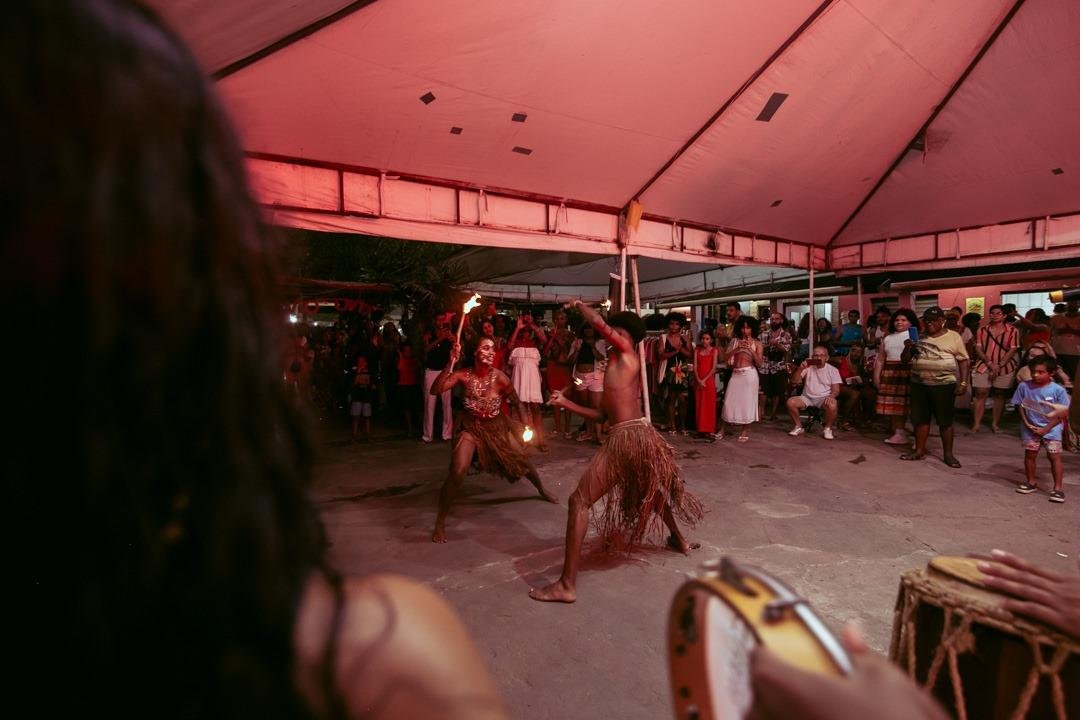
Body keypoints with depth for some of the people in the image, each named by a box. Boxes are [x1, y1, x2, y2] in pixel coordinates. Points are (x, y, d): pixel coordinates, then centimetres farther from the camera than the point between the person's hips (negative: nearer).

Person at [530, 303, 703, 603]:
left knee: (579, 501, -6)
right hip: (642, 433, 10)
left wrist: (579, 304, 6)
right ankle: (679, 541, 58)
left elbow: (599, 322, -14)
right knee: (651, 489, 37)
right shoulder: (629, 367, 21)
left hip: (624, 437, -10)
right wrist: (567, 403, 18)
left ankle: (567, 584, -5)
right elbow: (603, 414, 20)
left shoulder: (624, 352, -1)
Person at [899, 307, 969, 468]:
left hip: (944, 385, -4)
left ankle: (948, 453, 13)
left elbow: (963, 360, 0)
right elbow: (905, 359, 13)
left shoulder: (953, 336, 1)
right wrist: (908, 347, -7)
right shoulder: (919, 337, 11)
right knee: (920, 418, 8)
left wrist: (963, 382, -8)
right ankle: (919, 450, 16)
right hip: (919, 384, 4)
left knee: (945, 420, 2)